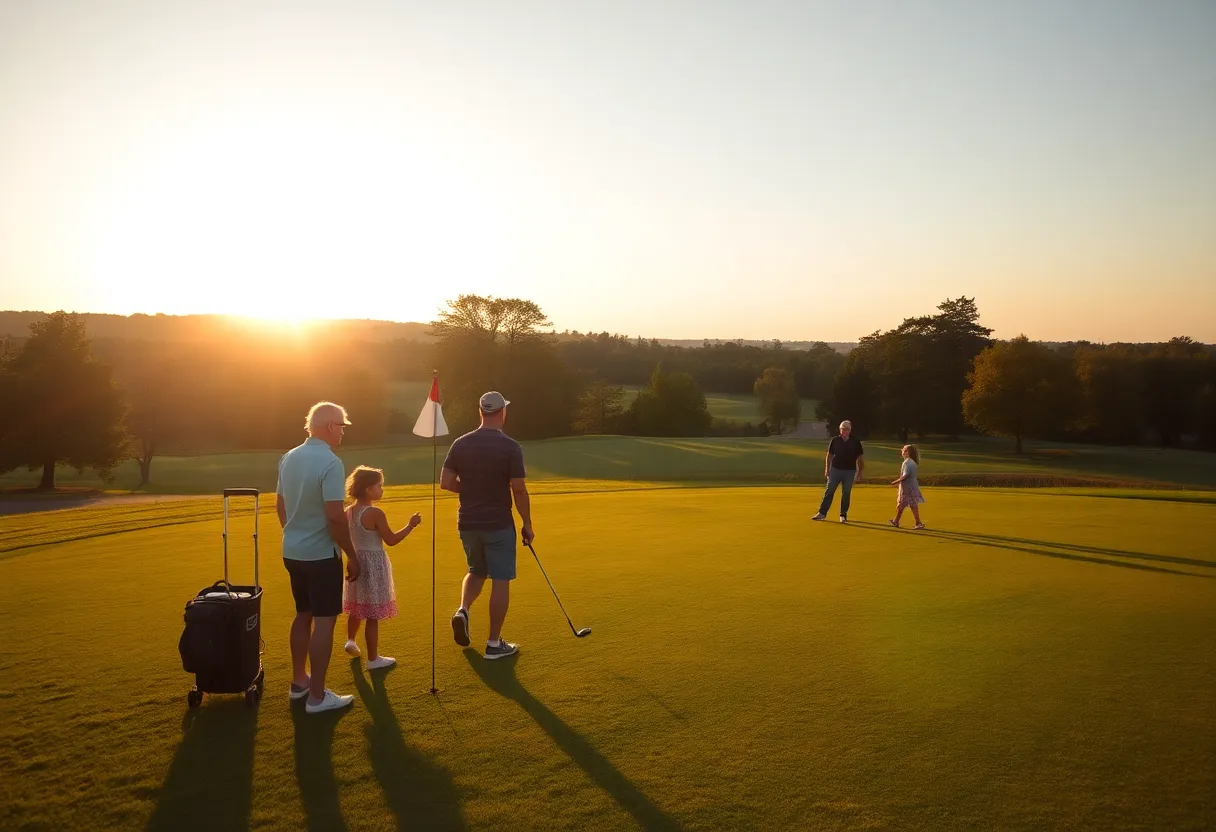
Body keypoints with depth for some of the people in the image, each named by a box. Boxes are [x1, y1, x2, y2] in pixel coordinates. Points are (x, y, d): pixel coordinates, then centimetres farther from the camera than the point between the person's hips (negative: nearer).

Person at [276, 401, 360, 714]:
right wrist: (352, 555, -13)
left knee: (303, 615, 20)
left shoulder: (288, 458, 5)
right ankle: (317, 696, 5)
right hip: (321, 554, -8)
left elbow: (279, 505, 15)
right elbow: (335, 516, -23)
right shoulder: (330, 462, -20)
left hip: (292, 552, 8)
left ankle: (298, 681, 31)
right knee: (324, 620, 0)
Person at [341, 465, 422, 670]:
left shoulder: (348, 512, 2)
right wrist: (410, 526, -6)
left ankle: (350, 641, 42)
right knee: (372, 615, 1)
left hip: (356, 562, 8)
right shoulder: (375, 513, -20)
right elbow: (391, 540, -15)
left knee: (357, 607, 28)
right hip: (373, 565, -8)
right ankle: (373, 659, 8)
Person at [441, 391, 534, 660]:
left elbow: (445, 482, 0)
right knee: (500, 581, 4)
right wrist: (527, 525, -2)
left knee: (476, 571, 25)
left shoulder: (460, 444, 0)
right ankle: (494, 643, 8)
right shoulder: (510, 447, -13)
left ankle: (462, 611, 0)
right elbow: (519, 490, -13)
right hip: (498, 524, -5)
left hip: (468, 523, 5)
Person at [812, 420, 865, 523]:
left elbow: (859, 459, 5)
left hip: (850, 471, 0)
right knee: (829, 491, -2)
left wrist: (859, 473, 3)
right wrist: (827, 469, 2)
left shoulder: (856, 442, 0)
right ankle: (822, 513, 2)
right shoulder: (835, 440, 3)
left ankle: (843, 515, 15)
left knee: (846, 494, 4)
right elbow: (829, 456, 8)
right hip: (835, 469, 1)